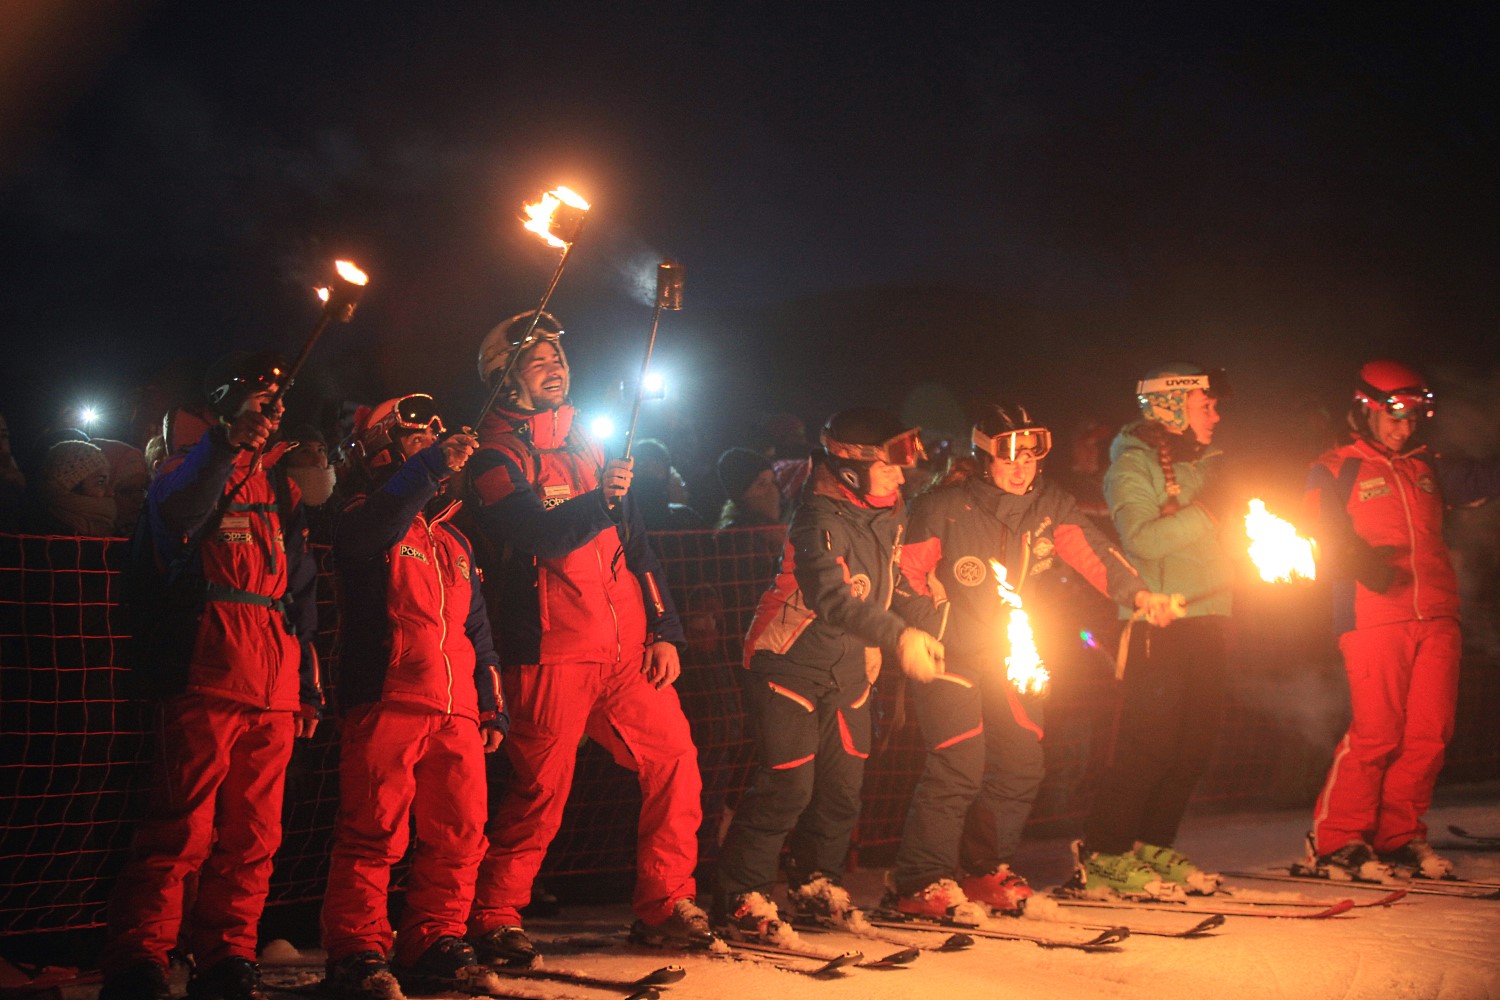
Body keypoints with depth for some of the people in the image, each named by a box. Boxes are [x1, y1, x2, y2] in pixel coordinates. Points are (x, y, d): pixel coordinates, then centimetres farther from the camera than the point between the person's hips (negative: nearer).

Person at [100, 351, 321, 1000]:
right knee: (182, 830, -13)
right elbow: (175, 515, -18)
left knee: (253, 837, 5)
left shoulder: (280, 488, 24)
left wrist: (308, 683, 19)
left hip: (274, 690, 6)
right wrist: (229, 440, -26)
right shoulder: (195, 465, 7)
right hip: (208, 678, -6)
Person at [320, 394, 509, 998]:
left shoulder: (454, 541, 25)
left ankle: (434, 945, 14)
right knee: (375, 835, -8)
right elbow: (363, 533, -22)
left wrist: (493, 706, 21)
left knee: (459, 835, 4)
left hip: (456, 712, 6)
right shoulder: (369, 523, 5)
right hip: (385, 704, -6)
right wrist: (430, 468, -30)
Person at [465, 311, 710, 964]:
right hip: (553, 652, -6)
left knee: (675, 764, 1)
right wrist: (599, 501, -27)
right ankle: (494, 921, 9)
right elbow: (534, 533, -16)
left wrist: (664, 630, 13)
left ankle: (664, 908, 13)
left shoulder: (589, 446, 19)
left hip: (629, 648, 6)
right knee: (541, 793, -5)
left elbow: (635, 542, 20)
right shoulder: (497, 454, 1)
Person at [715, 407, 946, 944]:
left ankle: (815, 884, 28)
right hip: (791, 665, -8)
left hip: (848, 672, 8)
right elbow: (832, 597, -36)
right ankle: (744, 899, -3)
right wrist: (899, 637, -43)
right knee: (787, 784, -12)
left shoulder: (888, 516, 6)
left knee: (843, 784, 10)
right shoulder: (820, 520, -22)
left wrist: (916, 612, 0)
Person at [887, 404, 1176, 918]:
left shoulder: (1050, 504, 1)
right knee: (959, 765, -14)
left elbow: (1090, 549, -12)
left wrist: (1136, 591, -26)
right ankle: (919, 882, -4)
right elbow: (905, 569, -6)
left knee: (1020, 764, 6)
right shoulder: (944, 508, -11)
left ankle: (985, 868, 24)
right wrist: (930, 618, -18)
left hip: (1015, 657, 6)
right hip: (952, 654, -5)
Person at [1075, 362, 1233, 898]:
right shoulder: (1133, 462, -4)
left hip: (1207, 616, 8)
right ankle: (1103, 855, -1)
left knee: (1194, 744, 7)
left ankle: (1152, 847, 17)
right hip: (1158, 621, -8)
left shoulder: (1205, 462, 19)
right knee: (1149, 743, -9)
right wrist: (1206, 511, -20)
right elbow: (1143, 539, -18)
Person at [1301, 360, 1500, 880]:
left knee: (1429, 735, 1)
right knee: (1376, 734, -10)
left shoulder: (1427, 468, 22)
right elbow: (1325, 540, -4)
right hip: (1373, 618, -5)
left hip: (1436, 618, 5)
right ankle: (1335, 842, -1)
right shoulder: (1335, 470, 7)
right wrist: (1361, 561, -23)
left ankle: (1399, 837, 12)